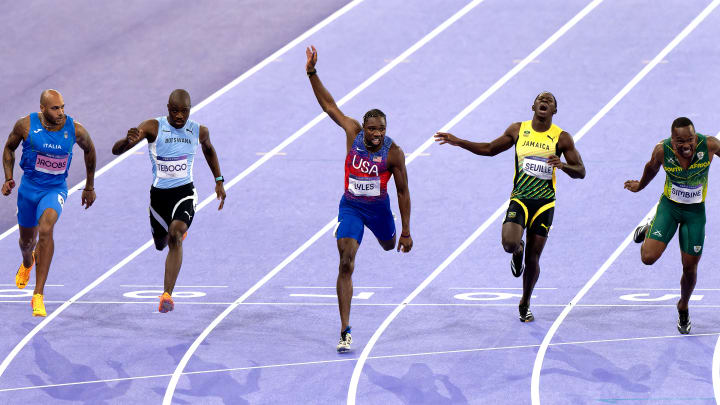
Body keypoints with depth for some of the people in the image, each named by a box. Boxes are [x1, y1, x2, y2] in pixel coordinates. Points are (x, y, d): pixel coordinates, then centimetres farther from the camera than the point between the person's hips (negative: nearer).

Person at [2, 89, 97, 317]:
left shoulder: (75, 130, -15)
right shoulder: (26, 125, -15)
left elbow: (89, 150, 7)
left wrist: (90, 187, 15)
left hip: (55, 189, -2)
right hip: (28, 188, 2)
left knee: (45, 229, -29)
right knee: (27, 241, 17)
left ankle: (38, 295, -27)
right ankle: (27, 263, 60)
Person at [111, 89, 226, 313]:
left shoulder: (199, 131, -4)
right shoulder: (153, 127, -13)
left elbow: (209, 149, 22)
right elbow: (116, 150, -20)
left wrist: (219, 181, 20)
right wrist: (128, 140, -43)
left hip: (184, 193, -1)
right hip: (159, 194, 1)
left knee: (175, 236, -27)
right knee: (161, 244, 20)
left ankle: (167, 295, -32)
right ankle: (179, 231, 61)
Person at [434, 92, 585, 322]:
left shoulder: (562, 138, -2)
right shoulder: (518, 130, 4)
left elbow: (580, 172, -1)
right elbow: (490, 149, 16)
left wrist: (563, 165, -23)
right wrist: (458, 142, 10)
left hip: (545, 203, -1)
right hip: (519, 199, 1)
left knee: (533, 258, 1)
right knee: (509, 243, -24)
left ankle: (525, 305, 24)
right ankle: (518, 251, 16)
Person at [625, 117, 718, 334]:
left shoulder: (709, 145, -24)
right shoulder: (662, 150, -21)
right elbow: (652, 167, 3)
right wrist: (640, 186, 22)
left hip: (695, 211, 0)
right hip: (669, 205, 0)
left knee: (690, 267, 6)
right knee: (648, 257, -14)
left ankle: (683, 308, 35)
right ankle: (649, 230, 22)